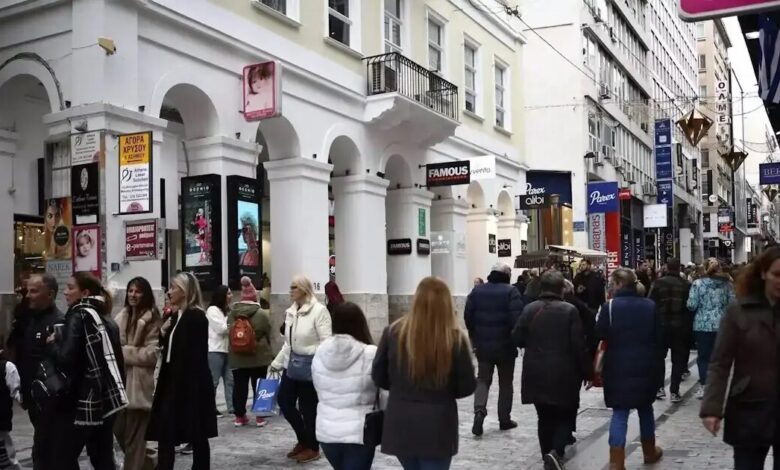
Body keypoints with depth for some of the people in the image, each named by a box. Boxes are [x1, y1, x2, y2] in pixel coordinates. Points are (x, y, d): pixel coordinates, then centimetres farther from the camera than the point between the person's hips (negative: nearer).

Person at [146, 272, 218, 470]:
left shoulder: (196, 316, -12)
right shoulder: (176, 315, 12)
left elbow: (195, 355, -17)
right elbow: (170, 349, 15)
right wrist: (164, 333, -2)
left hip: (191, 384, -8)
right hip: (173, 380, 8)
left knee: (196, 436, 4)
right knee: (165, 433, 6)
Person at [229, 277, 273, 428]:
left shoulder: (232, 313, -1)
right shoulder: (263, 313, -11)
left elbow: (230, 334, 8)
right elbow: (268, 335, -2)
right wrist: (267, 351, 15)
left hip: (237, 357, 3)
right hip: (259, 357, -3)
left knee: (239, 387, 10)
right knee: (258, 387, 6)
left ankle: (239, 416, 15)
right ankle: (260, 417, 8)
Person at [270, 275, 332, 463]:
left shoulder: (319, 310, -14)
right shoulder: (291, 312, 9)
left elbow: (326, 342, -17)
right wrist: (277, 363, 18)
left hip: (310, 365, -8)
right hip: (292, 363, 8)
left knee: (308, 407, 2)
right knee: (284, 401, 10)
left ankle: (313, 448, 20)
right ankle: (303, 440, 30)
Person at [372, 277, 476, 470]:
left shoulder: (393, 333, -7)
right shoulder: (456, 339, -12)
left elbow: (379, 377, 1)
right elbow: (467, 388, -6)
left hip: (400, 425, 2)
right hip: (437, 428, -2)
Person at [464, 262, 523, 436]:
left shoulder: (477, 291, 3)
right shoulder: (511, 291, -9)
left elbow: (468, 316, 3)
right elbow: (517, 318, -17)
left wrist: (474, 337, 14)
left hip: (483, 345, 3)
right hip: (505, 346, -3)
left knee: (483, 379, 11)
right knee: (505, 382, 11)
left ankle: (479, 411, -10)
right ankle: (504, 419, 17)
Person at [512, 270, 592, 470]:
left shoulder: (529, 309, -1)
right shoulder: (569, 310, -9)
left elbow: (517, 339, 2)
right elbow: (579, 346, -10)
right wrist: (587, 371, 0)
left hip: (536, 374, 3)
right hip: (564, 374, -3)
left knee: (545, 418, 15)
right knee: (565, 416, 10)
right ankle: (556, 452, -12)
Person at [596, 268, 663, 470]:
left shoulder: (610, 306, -11)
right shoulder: (650, 305, 1)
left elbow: (600, 334, -8)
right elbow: (659, 337, 6)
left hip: (619, 367, -3)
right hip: (645, 366, 3)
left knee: (620, 413, -1)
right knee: (645, 408, 21)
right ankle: (650, 451, 37)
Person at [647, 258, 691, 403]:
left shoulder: (658, 283, -7)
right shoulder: (686, 285, -3)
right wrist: (689, 325, 10)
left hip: (661, 325, 0)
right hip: (681, 326, 1)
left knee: (659, 356, 15)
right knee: (678, 359, 7)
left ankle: (659, 388, 13)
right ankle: (674, 392, 4)